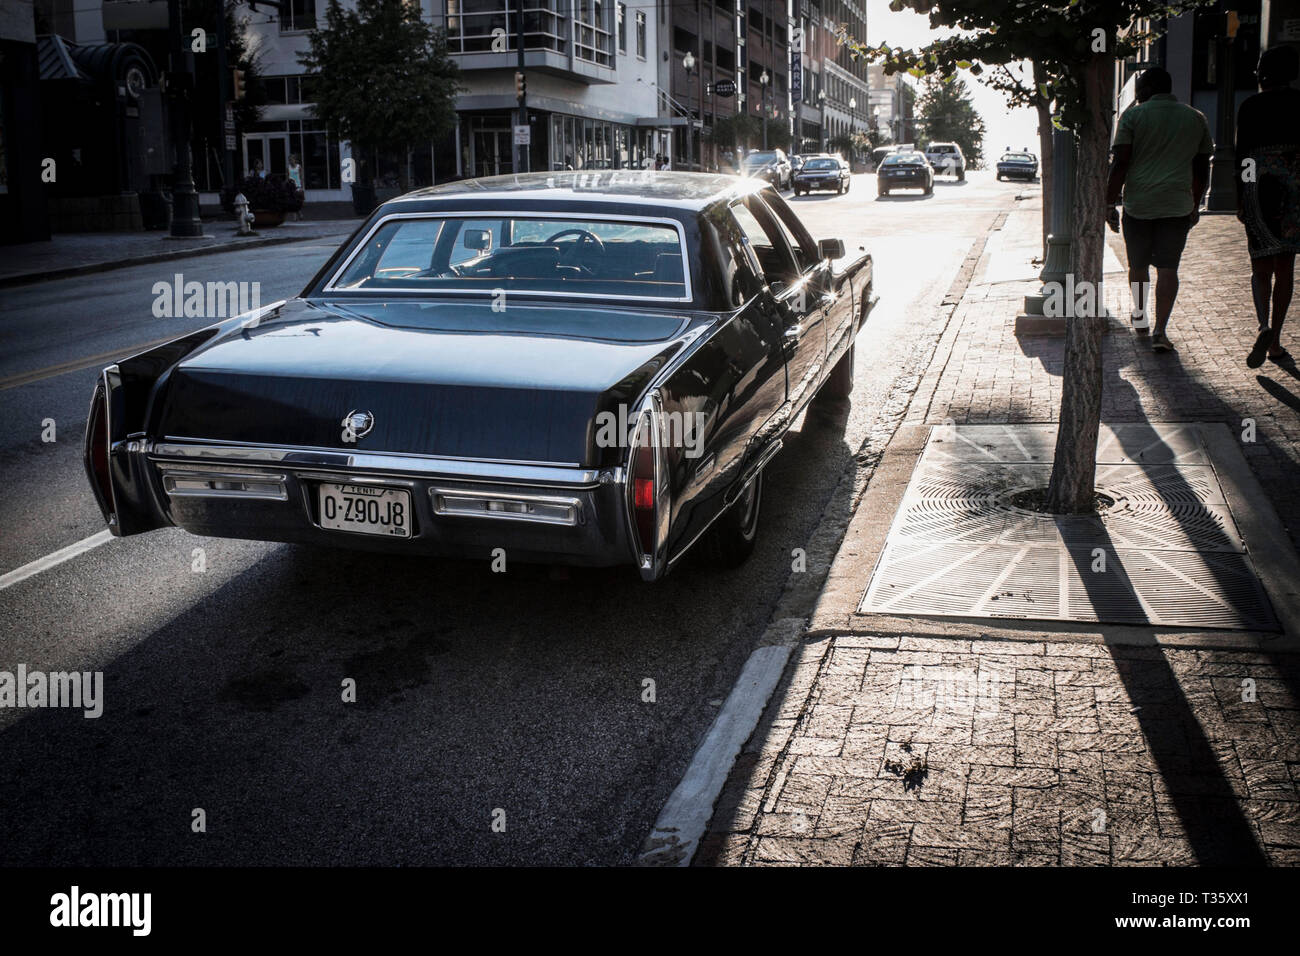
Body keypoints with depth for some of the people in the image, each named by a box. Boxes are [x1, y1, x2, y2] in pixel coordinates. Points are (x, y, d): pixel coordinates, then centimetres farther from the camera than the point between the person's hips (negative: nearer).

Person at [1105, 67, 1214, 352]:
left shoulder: (1133, 115, -1)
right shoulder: (1196, 119, 10)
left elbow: (1120, 164, -7)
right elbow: (1201, 169, 13)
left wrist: (1109, 203, -2)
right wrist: (1195, 206, 22)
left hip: (1138, 203, -1)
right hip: (1177, 205, 1)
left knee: (1138, 264, 15)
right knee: (1167, 267, 0)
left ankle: (1139, 317, 32)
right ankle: (1160, 331, -9)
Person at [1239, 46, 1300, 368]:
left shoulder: (1250, 106, -1)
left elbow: (1243, 154, -2)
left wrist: (1240, 199, 3)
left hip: (1259, 186, -1)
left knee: (1261, 266, 3)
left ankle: (1264, 326, -22)